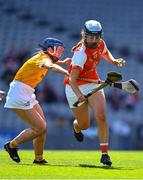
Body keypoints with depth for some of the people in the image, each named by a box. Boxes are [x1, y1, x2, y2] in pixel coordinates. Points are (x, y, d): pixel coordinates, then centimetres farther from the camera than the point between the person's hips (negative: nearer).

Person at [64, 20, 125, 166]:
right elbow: (72, 79, -38)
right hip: (76, 89, -4)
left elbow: (105, 53, 20)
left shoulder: (101, 44, -8)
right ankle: (76, 127, 48)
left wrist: (114, 61, -1)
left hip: (93, 85, 4)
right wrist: (78, 94, -55)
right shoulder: (81, 53, -29)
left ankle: (104, 154, -11)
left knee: (101, 117, -17)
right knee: (84, 125, 8)